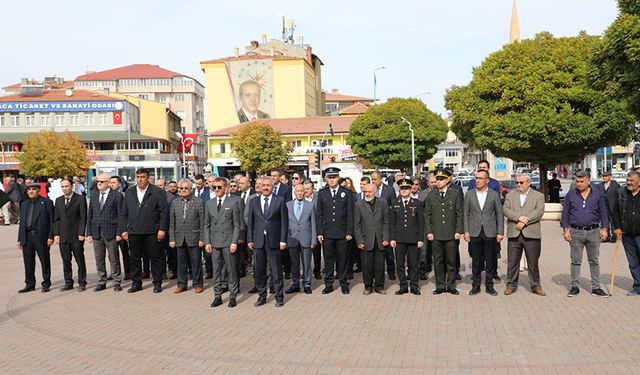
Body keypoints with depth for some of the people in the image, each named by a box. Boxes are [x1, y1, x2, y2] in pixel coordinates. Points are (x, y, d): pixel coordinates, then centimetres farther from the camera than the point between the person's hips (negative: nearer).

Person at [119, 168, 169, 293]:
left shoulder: (157, 192, -1)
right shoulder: (129, 193, 12)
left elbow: (164, 212, -4)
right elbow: (123, 213, 13)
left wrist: (162, 229, -10)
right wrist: (123, 229, 5)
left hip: (152, 232, -4)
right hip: (133, 232, 4)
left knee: (155, 258, 2)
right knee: (135, 258, 10)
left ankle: (157, 283, 13)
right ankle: (136, 283, 22)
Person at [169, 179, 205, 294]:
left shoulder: (198, 202, -2)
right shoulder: (175, 202, 8)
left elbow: (202, 222, -4)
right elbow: (172, 223, 8)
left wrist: (202, 239, -8)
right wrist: (172, 239, 3)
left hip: (194, 238, -3)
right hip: (180, 238, 3)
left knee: (196, 262, 4)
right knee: (181, 263, 10)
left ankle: (197, 284, 16)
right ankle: (181, 284, 21)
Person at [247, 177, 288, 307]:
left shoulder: (280, 201, 1)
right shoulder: (254, 202, 9)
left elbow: (284, 222, -1)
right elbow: (250, 222, 9)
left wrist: (283, 240, -6)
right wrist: (249, 240, 2)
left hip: (274, 241, -3)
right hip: (258, 241, 3)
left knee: (276, 270, 3)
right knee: (259, 270, 8)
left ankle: (279, 297, 14)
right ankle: (262, 296, 20)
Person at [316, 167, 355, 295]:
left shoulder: (347, 193, 3)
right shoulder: (321, 193, 6)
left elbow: (350, 214, 1)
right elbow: (318, 214, 6)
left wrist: (349, 232, -5)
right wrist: (319, 232, -1)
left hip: (342, 233, -1)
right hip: (327, 232, 1)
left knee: (342, 260, 6)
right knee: (328, 260, 6)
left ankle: (344, 284, 17)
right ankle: (328, 285, 16)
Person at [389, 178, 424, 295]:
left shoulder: (417, 204, 4)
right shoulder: (394, 204, 7)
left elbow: (421, 223, 4)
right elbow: (391, 223, 7)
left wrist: (421, 239, -2)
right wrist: (392, 238, -1)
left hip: (413, 239, -1)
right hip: (399, 239, 1)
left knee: (413, 264, 3)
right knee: (400, 264, 4)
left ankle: (414, 287, 15)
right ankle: (403, 287, 15)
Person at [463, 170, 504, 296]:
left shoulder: (494, 194, 2)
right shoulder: (469, 194, 4)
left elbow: (499, 214, 3)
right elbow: (466, 214, 4)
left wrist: (500, 232, -2)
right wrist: (466, 231, -2)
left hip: (490, 232, 0)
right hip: (474, 232, 0)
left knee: (490, 261, 5)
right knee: (476, 261, 6)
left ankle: (489, 286, 16)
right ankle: (476, 286, 16)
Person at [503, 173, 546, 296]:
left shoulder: (538, 196, 7)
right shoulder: (510, 195, 12)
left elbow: (539, 211, -7)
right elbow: (505, 210, -2)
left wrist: (525, 221, -17)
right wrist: (519, 217, -17)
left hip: (531, 234, -1)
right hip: (514, 234, 1)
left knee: (533, 262, 6)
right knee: (512, 262, 5)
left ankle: (535, 285, 18)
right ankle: (511, 285, 17)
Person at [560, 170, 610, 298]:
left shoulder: (597, 194, 5)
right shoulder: (570, 195, 4)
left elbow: (603, 213, 8)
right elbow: (565, 213, 5)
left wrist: (604, 229, 1)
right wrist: (565, 229, -2)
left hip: (593, 232, 1)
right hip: (575, 232, 0)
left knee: (594, 261, 7)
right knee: (575, 261, 4)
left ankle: (596, 287, 15)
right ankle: (575, 287, 12)